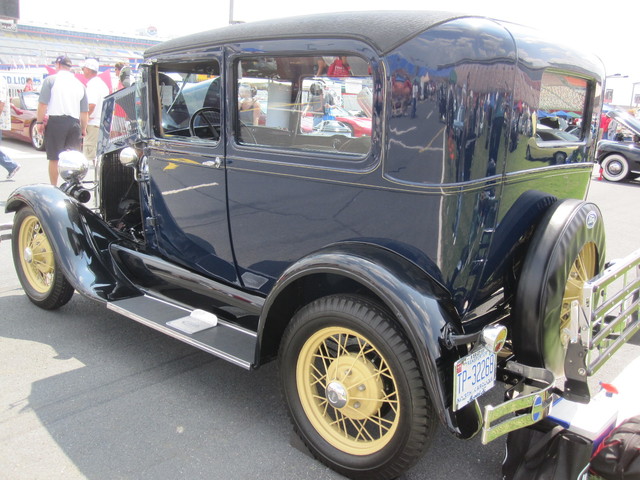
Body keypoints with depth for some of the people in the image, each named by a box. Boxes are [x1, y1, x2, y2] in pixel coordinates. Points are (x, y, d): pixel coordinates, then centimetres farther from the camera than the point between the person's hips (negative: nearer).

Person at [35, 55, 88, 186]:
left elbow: (43, 104, -7)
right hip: (74, 123, 4)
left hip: (56, 122, -3)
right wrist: (83, 129, 18)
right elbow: (84, 111, 12)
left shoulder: (51, 80, 0)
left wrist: (39, 122, 0)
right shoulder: (80, 84, 13)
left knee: (54, 158, 4)